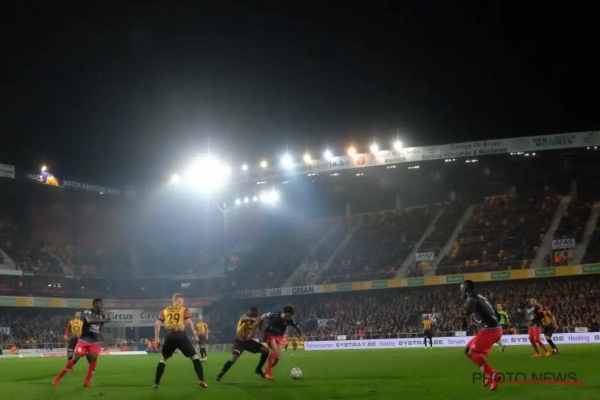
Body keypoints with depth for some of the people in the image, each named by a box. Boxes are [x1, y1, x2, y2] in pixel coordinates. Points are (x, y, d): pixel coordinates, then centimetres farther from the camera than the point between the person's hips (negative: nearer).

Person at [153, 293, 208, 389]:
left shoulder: (165, 310, 18)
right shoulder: (184, 309, 10)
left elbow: (157, 324, 8)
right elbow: (189, 322, -6)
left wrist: (156, 338, 12)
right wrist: (195, 334, -1)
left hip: (169, 337, 3)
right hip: (180, 336, -3)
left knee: (163, 359, 22)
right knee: (194, 357, 8)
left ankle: (156, 383, 16)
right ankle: (201, 381, -3)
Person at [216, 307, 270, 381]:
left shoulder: (254, 320, -3)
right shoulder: (245, 316, -23)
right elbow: (243, 319, -49)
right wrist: (253, 319, -68)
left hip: (248, 341, 6)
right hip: (239, 341, -6)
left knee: (266, 350, 0)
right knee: (233, 358, -26)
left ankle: (258, 369, 17)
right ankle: (220, 375, -9)